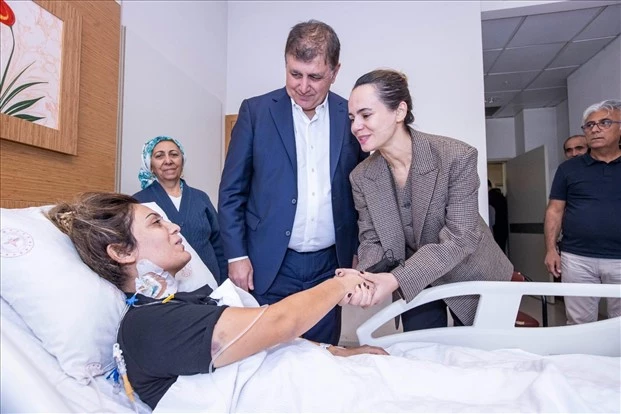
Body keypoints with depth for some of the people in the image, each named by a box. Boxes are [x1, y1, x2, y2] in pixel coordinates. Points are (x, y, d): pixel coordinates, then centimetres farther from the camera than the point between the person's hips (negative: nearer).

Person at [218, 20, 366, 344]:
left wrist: (359, 250, 7)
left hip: (329, 266, 2)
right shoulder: (255, 111, -2)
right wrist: (236, 255, -5)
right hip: (269, 265, -1)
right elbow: (232, 191, -1)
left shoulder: (350, 116, 3)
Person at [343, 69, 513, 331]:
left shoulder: (457, 157, -26)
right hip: (415, 287, 3)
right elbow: (371, 240, -10)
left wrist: (397, 279, -37)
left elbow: (460, 238, -27)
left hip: (471, 280, -2)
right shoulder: (361, 177, -13)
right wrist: (364, 280, -32)